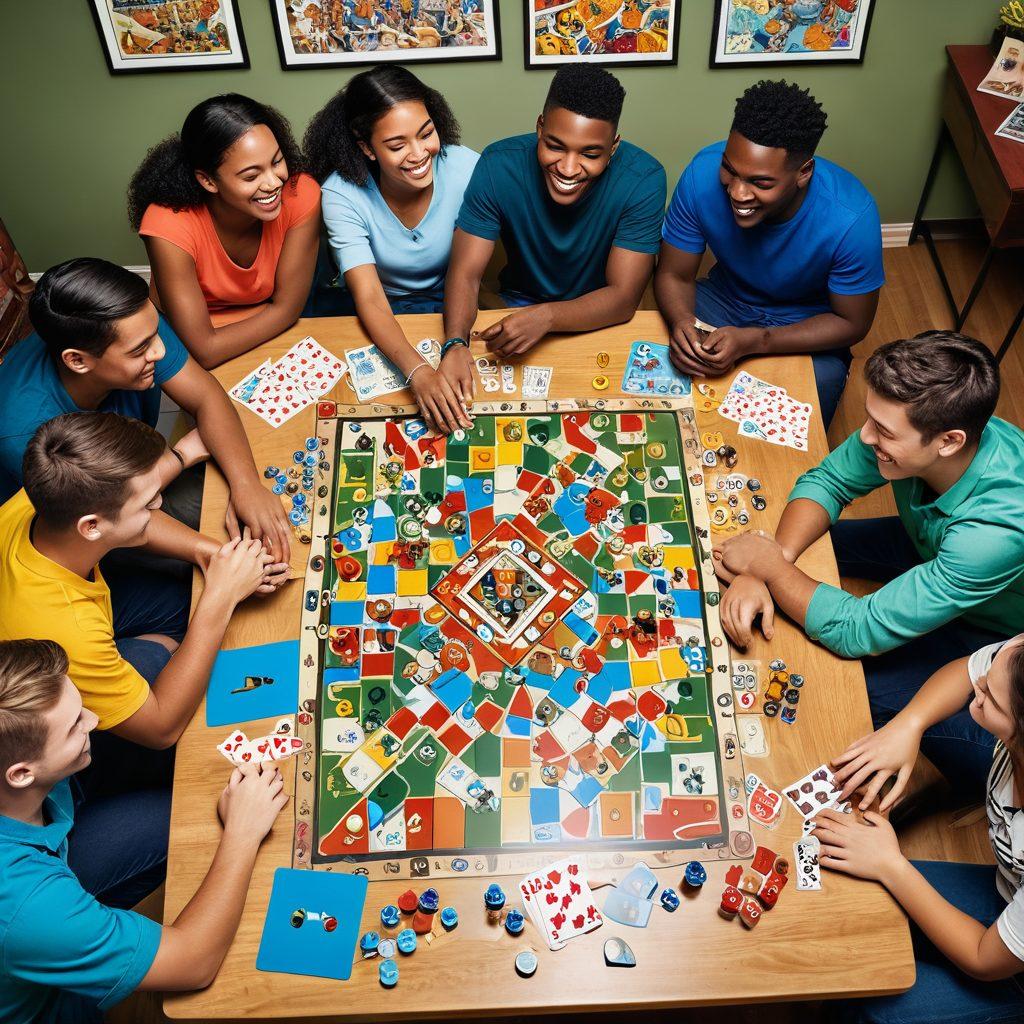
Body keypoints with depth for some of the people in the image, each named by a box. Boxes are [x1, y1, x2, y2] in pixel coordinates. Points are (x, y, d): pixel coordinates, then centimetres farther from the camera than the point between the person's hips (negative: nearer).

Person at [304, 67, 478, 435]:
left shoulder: (466, 169, -21)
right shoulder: (341, 194, -23)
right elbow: (369, 298, -31)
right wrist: (417, 370, -48)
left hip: (447, 305, 0)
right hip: (376, 314, 0)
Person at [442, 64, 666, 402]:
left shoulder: (643, 179, -24)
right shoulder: (498, 165, -21)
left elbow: (623, 297, -23)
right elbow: (465, 273, -19)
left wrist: (545, 317, -41)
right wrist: (454, 343, -41)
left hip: (600, 316, 0)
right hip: (520, 303, 1)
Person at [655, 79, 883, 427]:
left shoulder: (851, 219, -32)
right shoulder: (703, 174, -26)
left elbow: (852, 323, -17)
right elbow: (673, 275, -13)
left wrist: (752, 342, -31)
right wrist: (681, 323, -37)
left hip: (809, 328, -2)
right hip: (724, 299, 3)